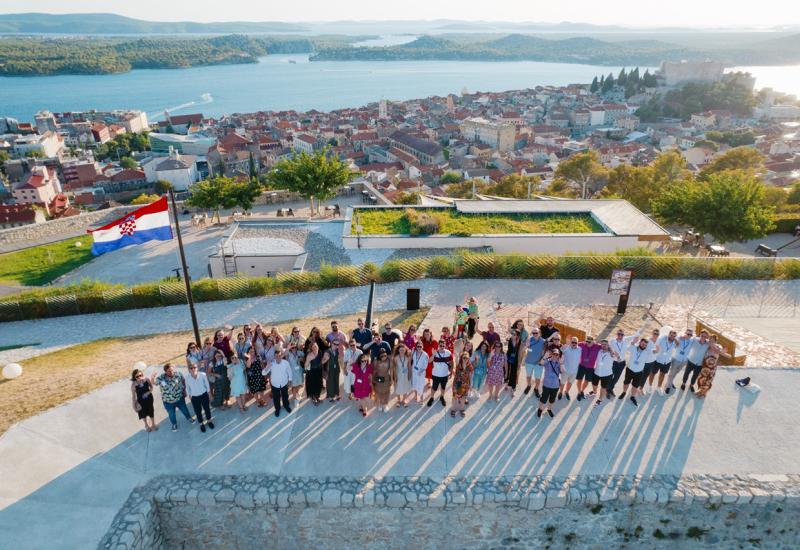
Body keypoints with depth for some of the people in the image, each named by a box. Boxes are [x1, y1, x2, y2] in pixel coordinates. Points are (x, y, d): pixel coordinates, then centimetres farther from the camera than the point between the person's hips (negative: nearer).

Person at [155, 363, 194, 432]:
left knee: (184, 409, 26)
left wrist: (184, 391, 5)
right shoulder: (161, 378, -27)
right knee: (171, 414, 24)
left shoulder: (178, 375, -21)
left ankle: (189, 418, 58)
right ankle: (174, 424, 55)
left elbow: (183, 382, -3)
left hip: (179, 398, 1)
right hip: (168, 401, -1)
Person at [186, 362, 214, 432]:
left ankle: (209, 421, 48)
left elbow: (207, 384, -7)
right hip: (194, 397, 0)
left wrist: (208, 392, 5)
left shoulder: (203, 375, -24)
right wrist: (190, 395, 10)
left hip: (204, 395, 0)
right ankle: (201, 424, 45)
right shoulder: (187, 378, -22)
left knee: (207, 409, 20)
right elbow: (187, 388, -2)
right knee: (198, 412, 18)